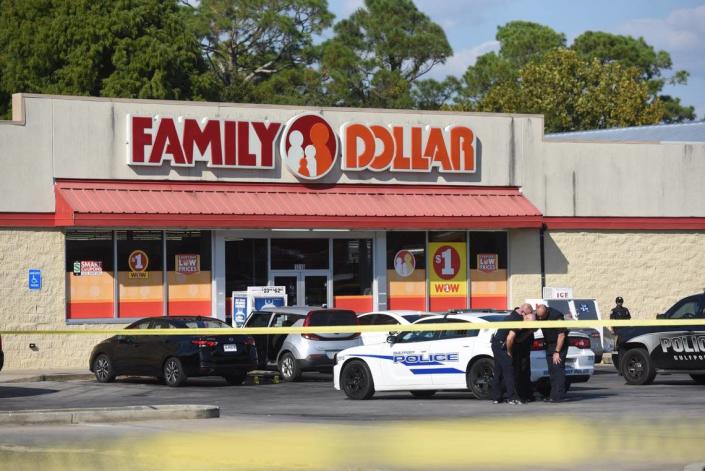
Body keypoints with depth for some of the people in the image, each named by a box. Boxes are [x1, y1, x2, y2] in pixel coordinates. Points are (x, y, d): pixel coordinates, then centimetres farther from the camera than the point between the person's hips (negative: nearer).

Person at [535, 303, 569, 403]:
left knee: (558, 369, -13)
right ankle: (553, 395, 9)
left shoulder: (556, 315, -23)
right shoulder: (538, 315, -2)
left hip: (559, 344, -7)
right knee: (551, 371, 6)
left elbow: (561, 335, -21)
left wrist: (557, 352, -21)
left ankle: (558, 396, -16)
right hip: (549, 345, 7)